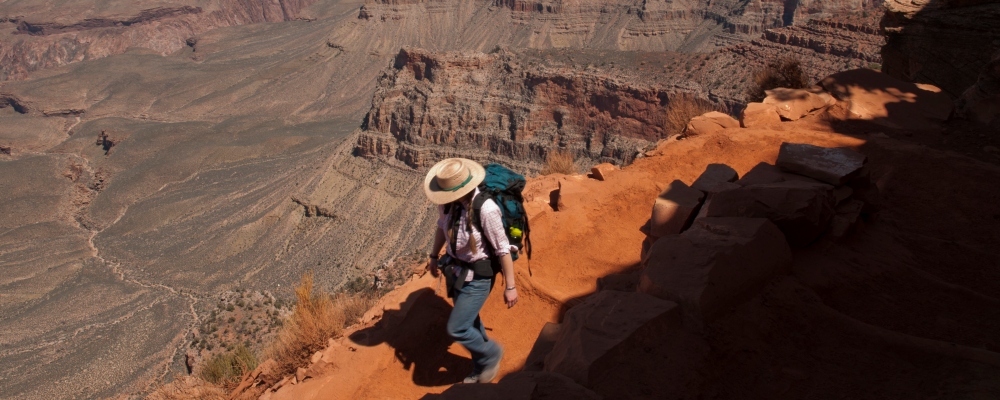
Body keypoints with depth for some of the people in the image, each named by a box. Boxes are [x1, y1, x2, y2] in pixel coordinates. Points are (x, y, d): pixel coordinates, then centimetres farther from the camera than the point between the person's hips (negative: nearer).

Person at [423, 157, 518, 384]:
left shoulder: (486, 210, -31)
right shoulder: (447, 201, -12)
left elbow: (503, 249, -21)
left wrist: (510, 286, -14)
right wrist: (434, 257, 20)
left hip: (478, 275, -7)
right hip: (456, 269, 7)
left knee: (456, 328, -5)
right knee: (469, 322, 22)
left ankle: (492, 353, 25)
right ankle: (481, 369, 46)